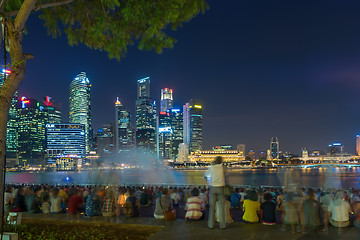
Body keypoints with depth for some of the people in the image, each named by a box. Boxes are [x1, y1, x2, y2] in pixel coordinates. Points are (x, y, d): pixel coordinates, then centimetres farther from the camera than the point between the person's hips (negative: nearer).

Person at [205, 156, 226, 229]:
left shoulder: (211, 167, 0)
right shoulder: (222, 167, -3)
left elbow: (206, 175, 15)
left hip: (213, 188, 1)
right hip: (221, 188, -1)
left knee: (212, 206, 4)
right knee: (222, 206, 4)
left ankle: (211, 224, 4)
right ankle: (222, 224, 1)